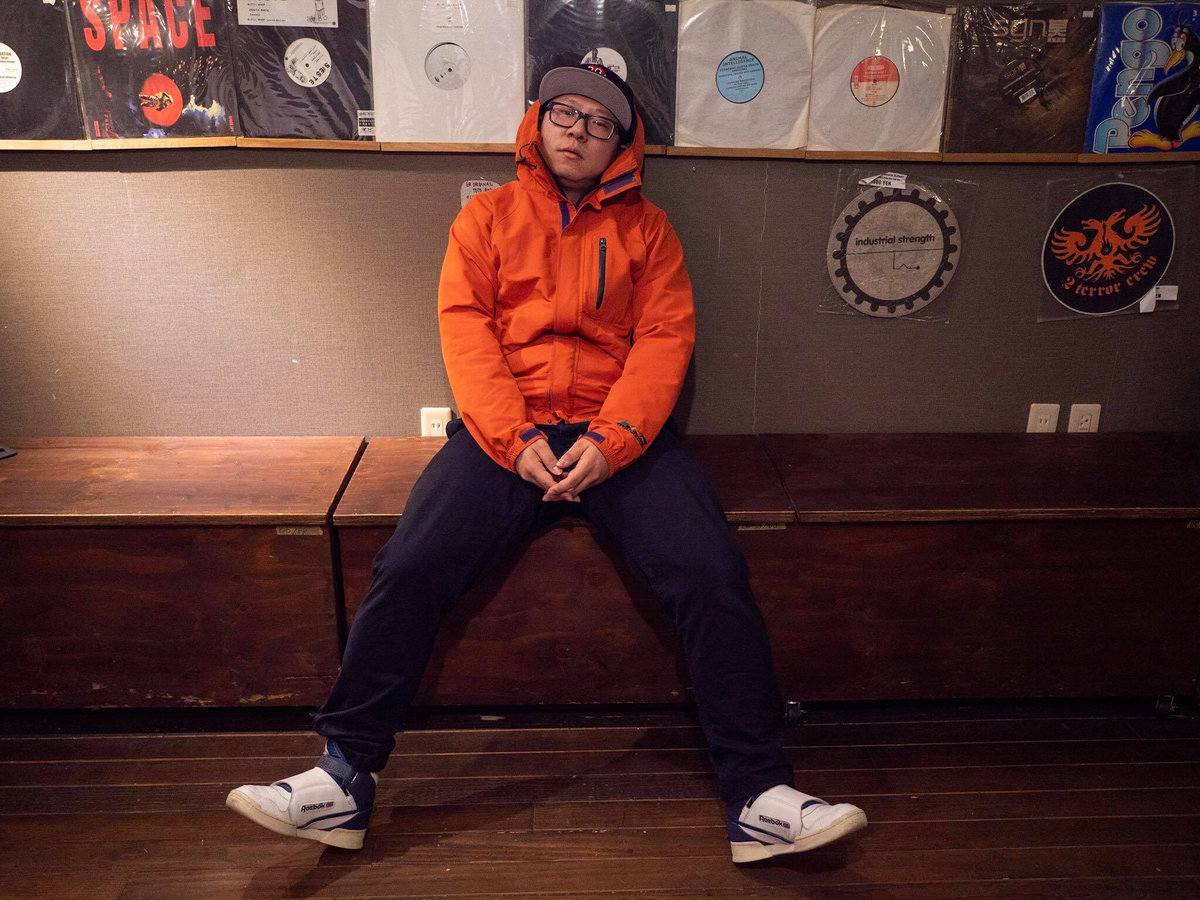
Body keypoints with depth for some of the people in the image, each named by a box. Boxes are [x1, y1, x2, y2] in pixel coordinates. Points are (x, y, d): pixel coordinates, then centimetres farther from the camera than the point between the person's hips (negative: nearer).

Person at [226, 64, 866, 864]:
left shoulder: (647, 229, 16)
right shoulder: (488, 215, 16)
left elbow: (665, 340, 4)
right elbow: (465, 327, 3)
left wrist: (611, 440, -14)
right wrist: (515, 439, -12)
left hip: (620, 436, 0)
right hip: (505, 431, 0)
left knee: (714, 575, -20)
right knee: (409, 570, -20)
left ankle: (760, 797, -9)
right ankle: (347, 777, -3)